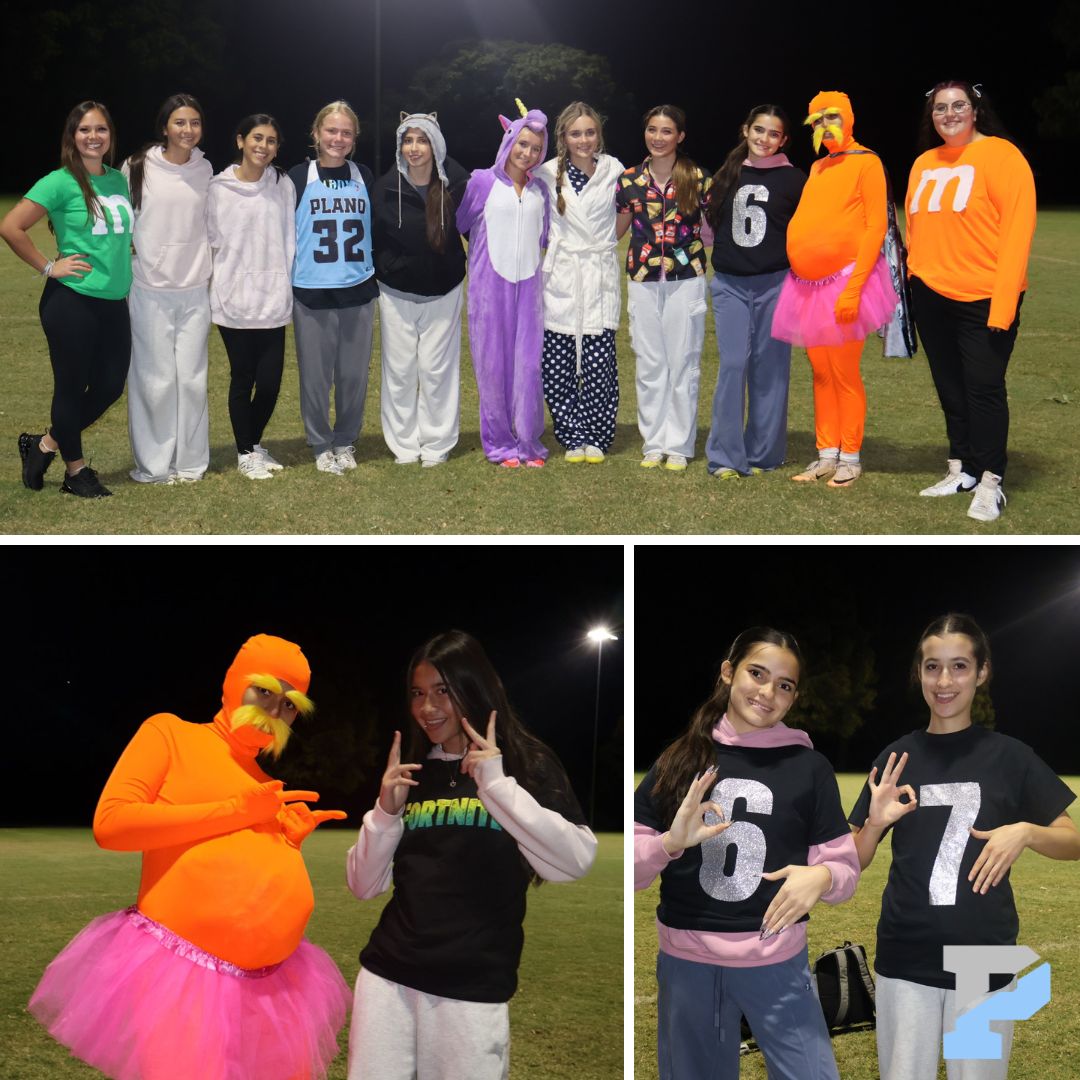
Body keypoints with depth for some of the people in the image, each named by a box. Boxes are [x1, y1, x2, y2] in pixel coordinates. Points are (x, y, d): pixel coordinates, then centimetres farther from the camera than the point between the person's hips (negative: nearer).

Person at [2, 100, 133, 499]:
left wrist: (126, 255, 12)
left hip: (114, 302, 7)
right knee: (71, 387, 4)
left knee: (110, 386, 10)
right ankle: (75, 470, 20)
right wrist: (48, 267, -11)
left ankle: (45, 445, 28)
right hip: (72, 302, -7)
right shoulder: (61, 182, -10)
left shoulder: (118, 180, 10)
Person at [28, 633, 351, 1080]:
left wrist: (290, 840, 4)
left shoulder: (268, 789, 19)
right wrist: (235, 811, -9)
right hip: (182, 970, -6)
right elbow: (111, 823, -10)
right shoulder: (170, 733, 4)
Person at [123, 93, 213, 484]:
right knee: (155, 379, -2)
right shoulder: (138, 168, -4)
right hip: (150, 290, -3)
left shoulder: (204, 170, 6)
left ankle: (190, 461, 15)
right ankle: (153, 464, 9)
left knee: (192, 378, 4)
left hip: (195, 290, 3)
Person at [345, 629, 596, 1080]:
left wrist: (495, 783, -18)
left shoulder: (525, 763, -1)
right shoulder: (411, 774, 12)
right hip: (387, 973, 4)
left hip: (472, 986, -4)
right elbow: (364, 886, 12)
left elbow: (574, 862, -15)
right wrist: (386, 811, -4)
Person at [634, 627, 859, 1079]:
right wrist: (671, 842, -17)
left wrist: (821, 877, -20)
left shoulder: (809, 766, 0)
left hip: (777, 963, -1)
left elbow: (845, 867, 2)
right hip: (687, 964, 1)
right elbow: (631, 866, 3)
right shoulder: (679, 759, 2)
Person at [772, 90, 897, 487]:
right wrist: (801, 273, 11)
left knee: (844, 373, -2)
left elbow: (876, 227, -11)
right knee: (820, 372, 9)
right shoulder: (817, 168, 15)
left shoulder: (866, 163, -6)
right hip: (809, 285, 7)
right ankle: (826, 455, 15)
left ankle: (850, 458, 6)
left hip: (843, 282, -7)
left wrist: (854, 287, -18)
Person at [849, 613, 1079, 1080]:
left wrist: (1025, 832, -19)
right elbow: (855, 861, 6)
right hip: (905, 960, 1)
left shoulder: (1009, 756, -1)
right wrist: (876, 822, -15)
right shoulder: (897, 759, 3)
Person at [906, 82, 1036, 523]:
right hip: (932, 296, 6)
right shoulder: (924, 164, 11)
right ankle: (961, 470, 25)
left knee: (983, 387, -4)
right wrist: (914, 280, 10)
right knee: (950, 387, 13)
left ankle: (990, 484, 4)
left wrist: (1003, 303, -19)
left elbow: (1017, 230, -14)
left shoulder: (999, 155, -9)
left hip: (983, 299, -6)